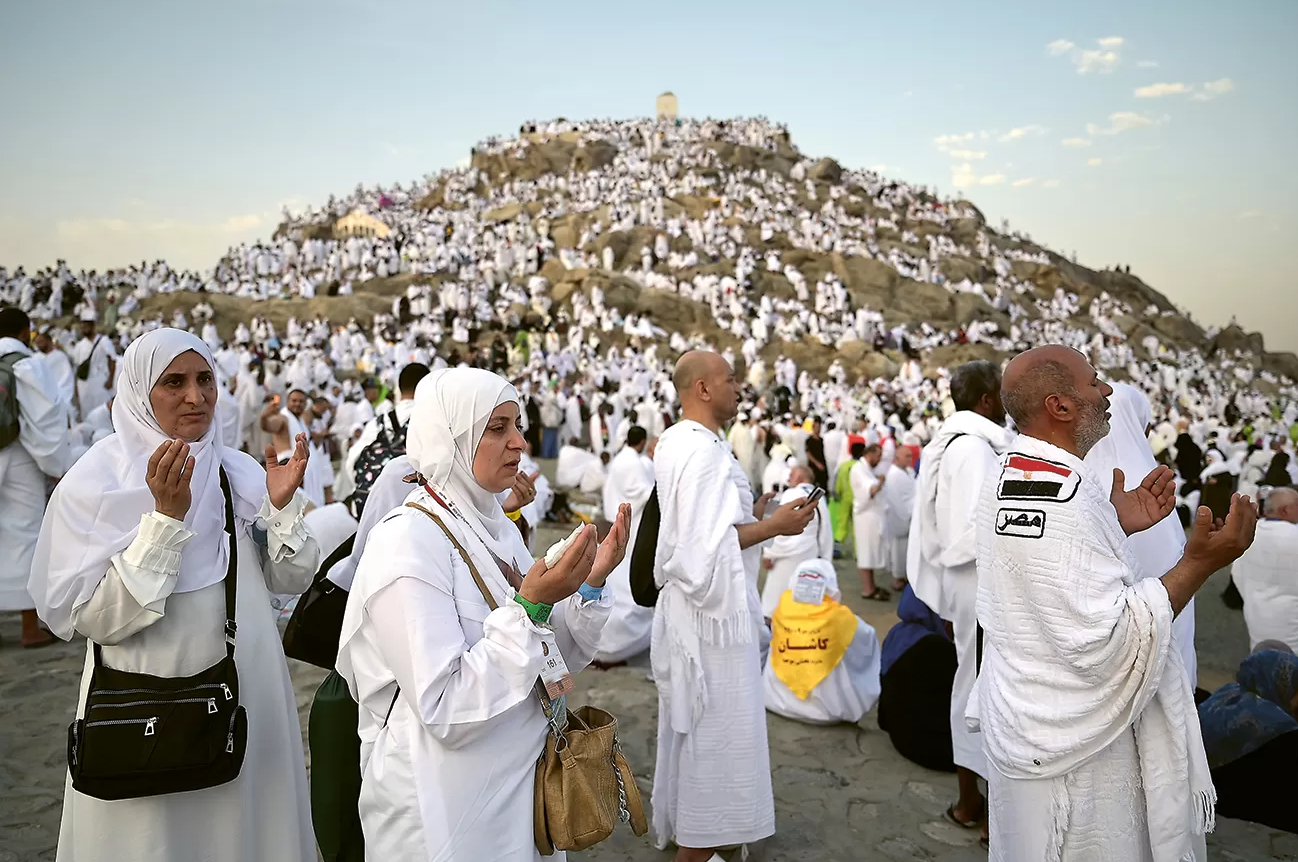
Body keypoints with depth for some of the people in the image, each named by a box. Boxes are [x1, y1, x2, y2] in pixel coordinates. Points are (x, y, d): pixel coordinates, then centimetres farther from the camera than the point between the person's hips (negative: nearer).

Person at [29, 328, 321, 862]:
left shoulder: (239, 472, 1)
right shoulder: (94, 482, -10)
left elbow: (291, 580, 1)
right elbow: (92, 619, -17)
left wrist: (282, 507, -15)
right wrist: (165, 517, -25)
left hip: (248, 692, 4)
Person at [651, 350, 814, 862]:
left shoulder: (675, 442, 10)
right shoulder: (705, 451, -23)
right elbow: (710, 544, -27)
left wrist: (750, 514, 16)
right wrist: (773, 526, -19)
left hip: (687, 601, 10)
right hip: (713, 606, -10)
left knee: (693, 721, 21)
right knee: (713, 728, 3)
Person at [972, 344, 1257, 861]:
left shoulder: (1006, 481, 3)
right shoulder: (1064, 500, -28)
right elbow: (1107, 643, -28)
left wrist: (1117, 525, 8)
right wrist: (1199, 564, -26)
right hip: (1075, 756, -9)